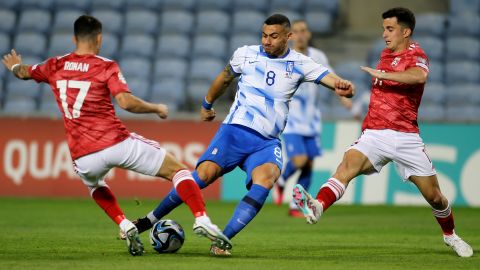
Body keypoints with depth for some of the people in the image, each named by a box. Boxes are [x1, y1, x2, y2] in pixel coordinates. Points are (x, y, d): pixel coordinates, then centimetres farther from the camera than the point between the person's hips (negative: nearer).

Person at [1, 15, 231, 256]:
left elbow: (23, 73, 31)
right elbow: (126, 102, -15)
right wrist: (157, 108, 1)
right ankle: (202, 221, -12)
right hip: (118, 143, -4)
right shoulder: (106, 67, -1)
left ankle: (125, 227, 18)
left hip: (83, 156, 4)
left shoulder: (55, 66, 12)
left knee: (94, 184, 39)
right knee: (177, 170, 8)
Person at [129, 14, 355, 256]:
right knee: (204, 175, -19)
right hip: (235, 130, 0)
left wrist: (341, 85, -34)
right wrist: (207, 104, 37)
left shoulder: (299, 64, 3)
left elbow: (326, 76, -11)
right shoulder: (246, 54, 5)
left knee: (266, 179, -30)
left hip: (268, 142, 0)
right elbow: (225, 78, 23)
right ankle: (149, 220, -2)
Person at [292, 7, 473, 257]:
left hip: (406, 137, -4)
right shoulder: (386, 54, 16)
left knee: (433, 195, 3)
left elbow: (420, 76, -31)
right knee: (348, 164, -26)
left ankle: (450, 235, 31)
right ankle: (317, 207, -48)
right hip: (374, 134, 4)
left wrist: (382, 74, -29)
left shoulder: (416, 55, -6)